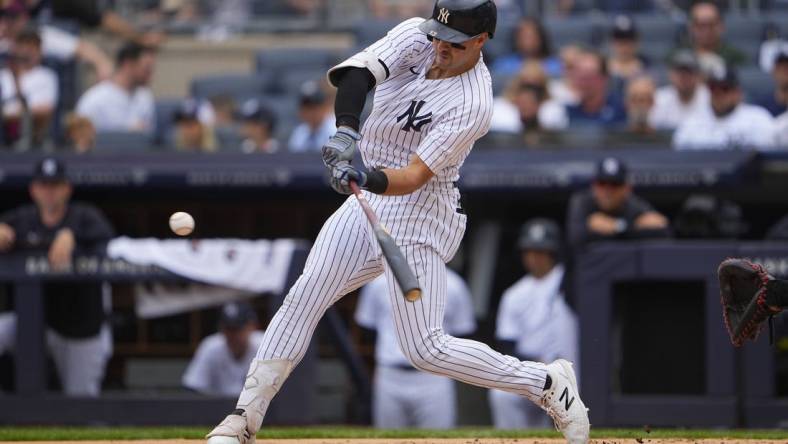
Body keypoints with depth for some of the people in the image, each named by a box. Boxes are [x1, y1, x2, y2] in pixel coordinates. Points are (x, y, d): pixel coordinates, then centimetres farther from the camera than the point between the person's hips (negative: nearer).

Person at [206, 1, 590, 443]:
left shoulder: (473, 104, -22)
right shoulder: (416, 37, -5)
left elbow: (413, 177, -27)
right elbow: (357, 71, -21)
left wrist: (367, 179, -46)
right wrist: (346, 129, -38)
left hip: (417, 218, -7)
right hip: (368, 206, 7)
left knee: (426, 349, -9)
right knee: (304, 299, -1)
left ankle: (549, 384, 6)